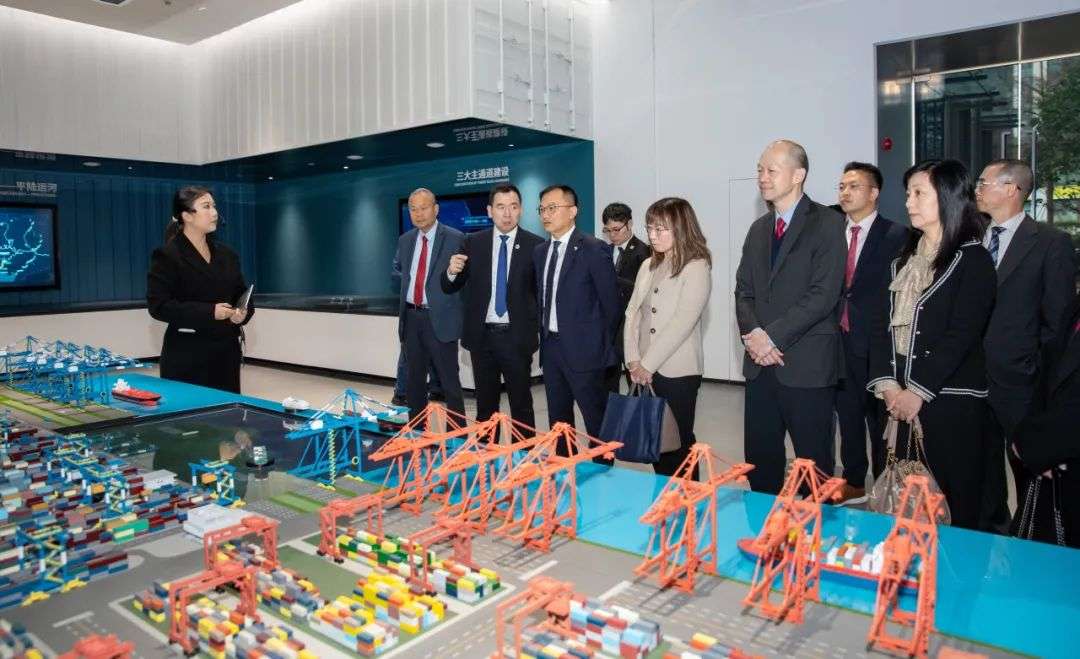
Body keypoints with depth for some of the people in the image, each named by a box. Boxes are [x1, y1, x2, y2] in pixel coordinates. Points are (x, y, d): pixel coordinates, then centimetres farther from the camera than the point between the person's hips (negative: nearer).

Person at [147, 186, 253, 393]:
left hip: (227, 351, 5)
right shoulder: (167, 256, -5)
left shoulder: (226, 254, 13)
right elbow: (158, 306, -12)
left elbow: (242, 294, 17)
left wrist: (243, 312, -7)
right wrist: (209, 312, -19)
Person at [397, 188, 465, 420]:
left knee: (449, 381, 0)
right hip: (411, 318, 6)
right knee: (413, 380, 15)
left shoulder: (455, 239, -8)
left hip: (439, 319, -6)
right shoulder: (405, 240, 10)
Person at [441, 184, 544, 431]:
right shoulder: (472, 243, 3)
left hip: (517, 336, -2)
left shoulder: (535, 245, -4)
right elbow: (450, 288, 5)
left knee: (521, 404, 6)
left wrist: (538, 328, -6)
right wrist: (452, 271, -16)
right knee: (485, 403, 14)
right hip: (482, 336, 3)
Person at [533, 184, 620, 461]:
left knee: (597, 421, 2)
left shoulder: (593, 249, -11)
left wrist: (601, 344, -2)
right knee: (558, 420, 16)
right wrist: (545, 335, 9)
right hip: (550, 346, 7)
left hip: (582, 349, -7)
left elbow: (610, 303, -8)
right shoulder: (540, 251, 10)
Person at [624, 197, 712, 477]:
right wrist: (633, 360, -3)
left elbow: (682, 323, -16)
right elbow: (633, 312, 8)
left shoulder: (697, 268, -9)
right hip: (645, 371, 6)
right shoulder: (648, 266, 11)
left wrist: (648, 364, -14)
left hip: (677, 371, -6)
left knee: (678, 442, 4)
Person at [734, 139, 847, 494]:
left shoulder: (827, 223, -5)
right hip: (761, 362, 6)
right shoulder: (759, 228, 15)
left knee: (814, 462, 4)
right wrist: (753, 333, -6)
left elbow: (823, 294, -14)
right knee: (759, 458, 12)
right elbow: (743, 290, 12)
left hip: (807, 364, -6)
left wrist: (773, 336, -14)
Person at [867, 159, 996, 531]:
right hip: (902, 398, 5)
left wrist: (919, 392, -16)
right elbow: (882, 324, 6)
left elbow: (961, 336, -14)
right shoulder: (904, 258, 14)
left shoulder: (972, 260, -5)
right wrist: (887, 385, -6)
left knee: (953, 500, 3)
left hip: (950, 399, -5)